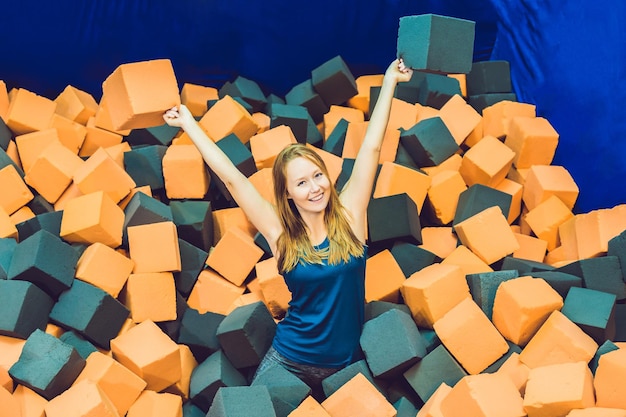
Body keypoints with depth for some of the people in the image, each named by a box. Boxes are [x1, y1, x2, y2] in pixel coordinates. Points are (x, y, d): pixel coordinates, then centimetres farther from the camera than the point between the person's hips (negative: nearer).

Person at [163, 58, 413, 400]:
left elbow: (371, 147, -8)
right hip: (289, 362, 0)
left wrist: (389, 81, -5)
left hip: (347, 362, 1)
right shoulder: (280, 232, -9)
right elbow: (232, 177, -9)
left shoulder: (349, 214, -7)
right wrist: (190, 125, -7)